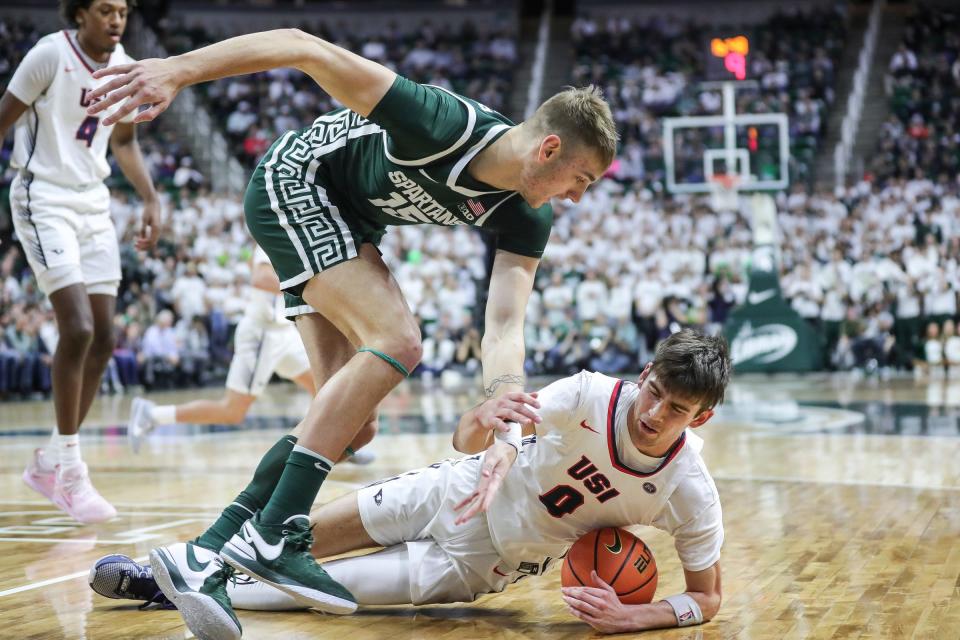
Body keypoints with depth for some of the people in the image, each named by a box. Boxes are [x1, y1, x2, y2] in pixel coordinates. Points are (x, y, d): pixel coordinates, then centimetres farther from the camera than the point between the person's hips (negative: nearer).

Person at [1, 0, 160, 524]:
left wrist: (150, 198, 9)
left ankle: (49, 464, 17)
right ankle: (70, 470, -6)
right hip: (44, 201, -7)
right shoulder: (52, 54, -13)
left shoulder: (125, 67, 6)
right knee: (78, 329, -18)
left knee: (103, 339, 4)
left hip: (94, 203, 7)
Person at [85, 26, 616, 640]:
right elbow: (306, 49, -32)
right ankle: (273, 537, -24)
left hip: (346, 220, 8)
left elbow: (504, 324, -23)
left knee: (348, 418, -2)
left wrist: (505, 425, -41)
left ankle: (205, 556, -2)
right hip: (295, 181, -8)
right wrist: (179, 69, -36)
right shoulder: (445, 125, -34)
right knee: (396, 341, -25)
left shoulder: (527, 219, -14)